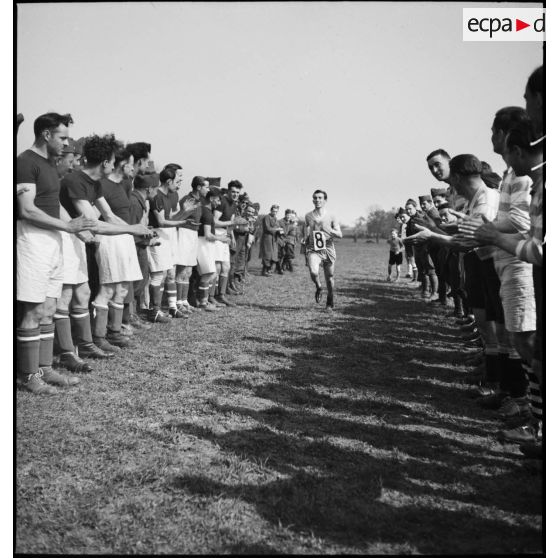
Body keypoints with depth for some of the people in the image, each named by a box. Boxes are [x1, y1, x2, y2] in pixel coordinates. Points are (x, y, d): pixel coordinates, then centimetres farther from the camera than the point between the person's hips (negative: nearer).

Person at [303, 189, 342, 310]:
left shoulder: (331, 217, 0)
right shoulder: (308, 216, 6)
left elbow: (340, 235, -4)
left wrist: (328, 230, -19)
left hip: (328, 249, 0)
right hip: (313, 249, 0)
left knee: (329, 277, 7)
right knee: (313, 272, -26)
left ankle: (330, 302, 29)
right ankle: (318, 288, 8)